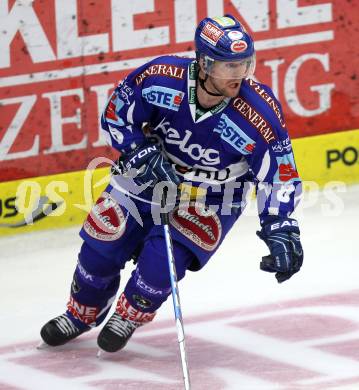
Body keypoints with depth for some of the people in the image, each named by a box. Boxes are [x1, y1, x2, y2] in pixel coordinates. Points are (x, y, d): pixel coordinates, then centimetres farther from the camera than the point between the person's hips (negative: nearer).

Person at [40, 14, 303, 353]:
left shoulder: (261, 113, -29)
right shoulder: (161, 77, -26)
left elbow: (279, 174, -20)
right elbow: (116, 116, -10)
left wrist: (280, 230, -27)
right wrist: (145, 155, -21)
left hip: (212, 196, -2)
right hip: (148, 173, 2)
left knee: (162, 259, -19)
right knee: (103, 242, -1)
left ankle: (131, 315, 14)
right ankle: (82, 313, 29)